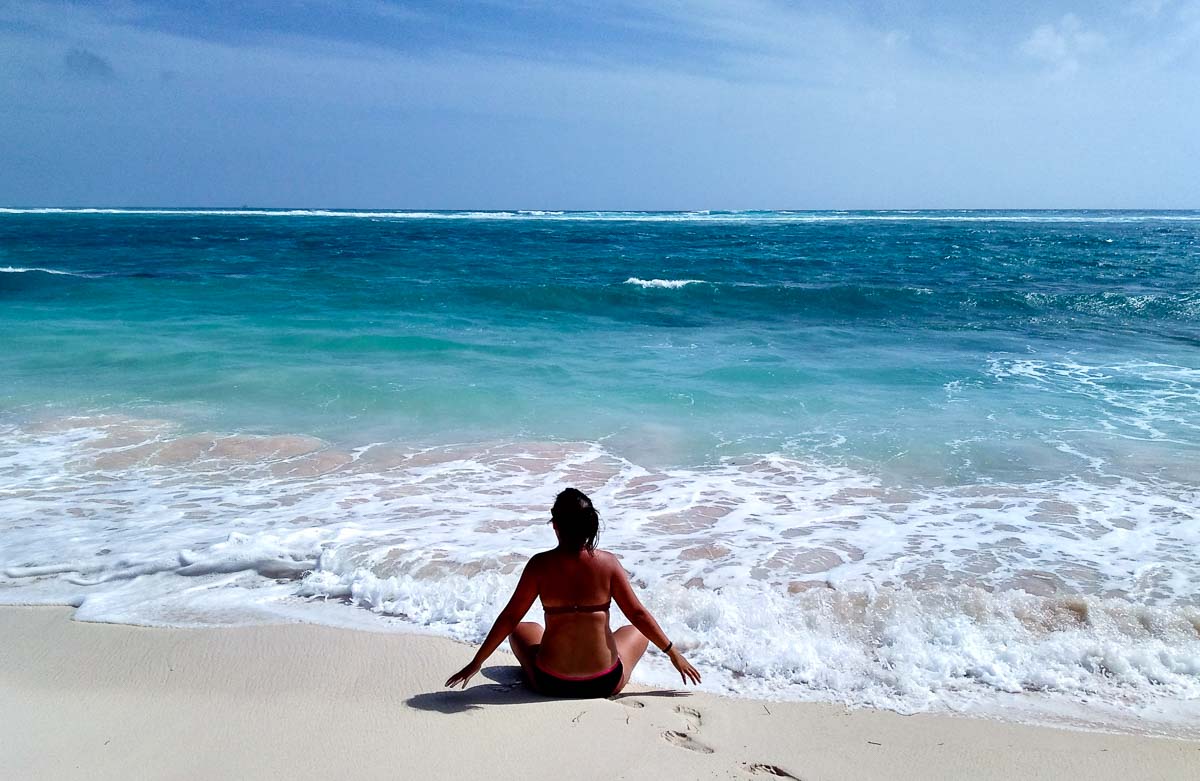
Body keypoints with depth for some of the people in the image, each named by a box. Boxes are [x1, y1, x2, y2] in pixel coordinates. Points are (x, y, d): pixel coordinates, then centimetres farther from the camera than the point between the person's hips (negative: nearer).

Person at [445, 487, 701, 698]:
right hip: (605, 683, 0)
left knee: (523, 630, 30)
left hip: (551, 683, 1)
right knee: (636, 631, 29)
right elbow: (638, 614, -7)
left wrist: (476, 662, 5)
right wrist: (673, 653, 6)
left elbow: (509, 618, -7)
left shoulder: (540, 565, -12)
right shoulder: (608, 563, -11)